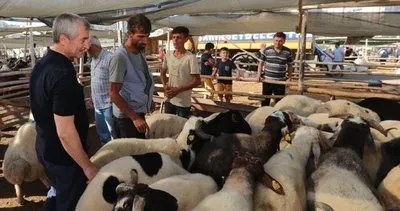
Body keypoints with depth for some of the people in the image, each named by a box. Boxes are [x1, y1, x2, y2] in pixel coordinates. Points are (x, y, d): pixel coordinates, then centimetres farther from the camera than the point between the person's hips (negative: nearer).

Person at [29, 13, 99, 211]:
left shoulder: (42, 64, 1)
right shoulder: (63, 74, -29)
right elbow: (65, 132, -28)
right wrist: (88, 166, -18)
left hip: (46, 148, 9)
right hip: (64, 156, -9)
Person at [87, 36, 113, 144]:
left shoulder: (109, 58, -16)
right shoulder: (93, 60, 13)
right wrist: (93, 98, 19)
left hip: (108, 104, -9)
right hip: (97, 104, 9)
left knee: (112, 133, 1)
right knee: (102, 133, 19)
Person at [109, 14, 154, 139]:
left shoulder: (140, 52, 4)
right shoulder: (120, 56, -22)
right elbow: (113, 93, -22)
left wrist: (149, 100, 15)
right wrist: (134, 117, -23)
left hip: (139, 113, 8)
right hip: (126, 117, -8)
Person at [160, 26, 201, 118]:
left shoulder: (190, 58, -13)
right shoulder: (168, 56, 4)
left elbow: (197, 81, -14)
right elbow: (163, 73, 18)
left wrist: (179, 90, -19)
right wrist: (165, 86, -2)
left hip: (183, 103, -5)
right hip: (169, 100, 5)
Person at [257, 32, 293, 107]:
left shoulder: (288, 52, -2)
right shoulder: (266, 50, -3)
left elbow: (290, 65, 9)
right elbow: (261, 63, 4)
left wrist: (289, 77, 4)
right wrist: (259, 75, -5)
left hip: (281, 81, 0)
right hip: (267, 80, 0)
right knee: (265, 100, 13)